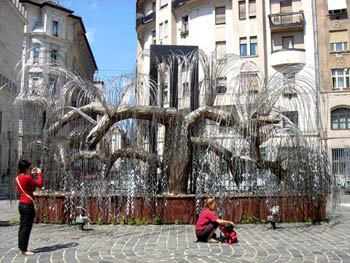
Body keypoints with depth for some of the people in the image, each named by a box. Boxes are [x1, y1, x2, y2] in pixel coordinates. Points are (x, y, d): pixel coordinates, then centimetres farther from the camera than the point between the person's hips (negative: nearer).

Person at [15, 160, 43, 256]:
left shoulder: (18, 178, 9)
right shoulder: (27, 178, -18)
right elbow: (40, 184, -11)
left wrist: (31, 174, 23)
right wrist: (39, 174, 1)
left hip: (21, 204, 9)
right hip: (28, 205, -9)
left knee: (22, 227, 14)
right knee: (26, 228, -5)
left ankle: (21, 247, 21)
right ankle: (23, 250, -2)